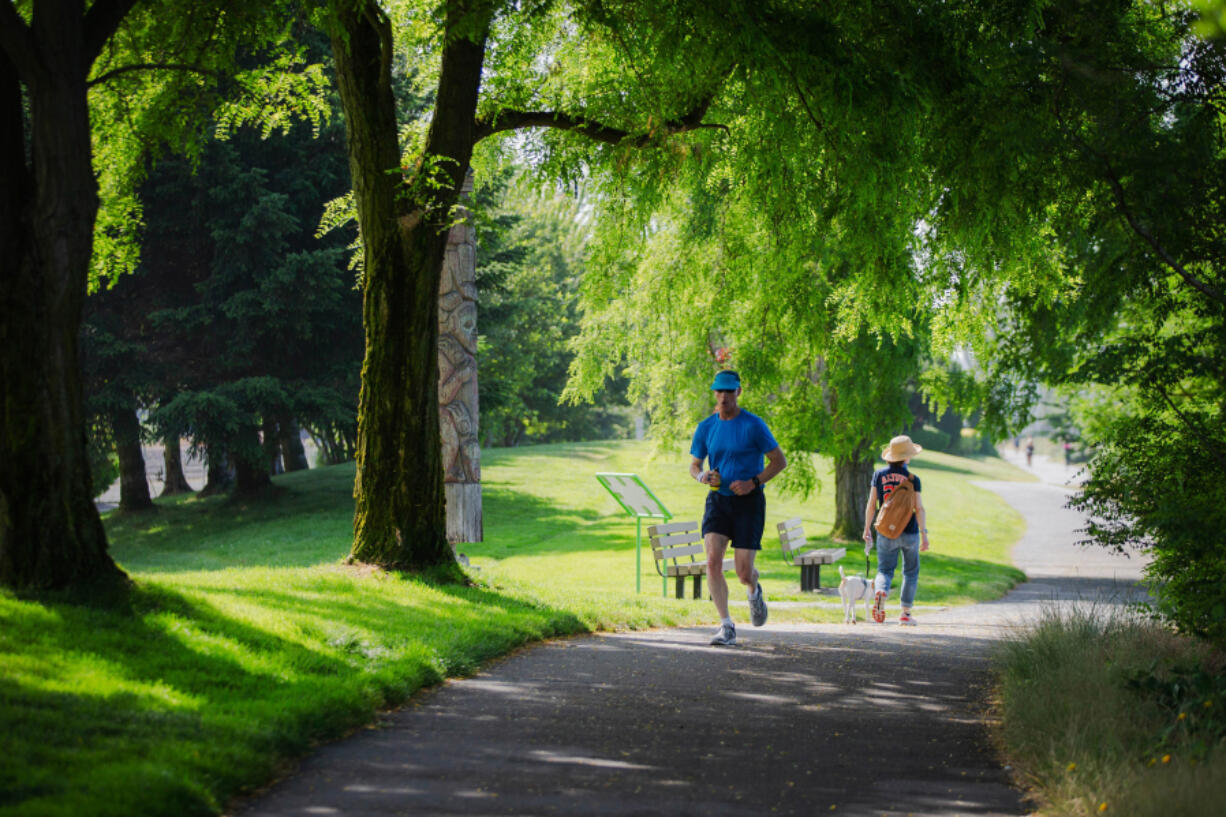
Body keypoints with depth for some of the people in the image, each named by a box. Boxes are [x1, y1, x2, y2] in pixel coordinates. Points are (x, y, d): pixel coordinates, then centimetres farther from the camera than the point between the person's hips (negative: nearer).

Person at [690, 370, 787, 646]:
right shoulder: (706, 427, 4)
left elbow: (780, 461, -5)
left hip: (749, 501, -3)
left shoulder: (753, 425, -8)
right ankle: (726, 627, -10)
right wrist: (702, 476, -9)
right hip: (718, 499, 3)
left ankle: (754, 590, 35)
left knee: (743, 573, -5)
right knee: (713, 561, -17)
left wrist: (753, 482, -17)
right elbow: (694, 465, 15)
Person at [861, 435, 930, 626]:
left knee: (885, 570, 6)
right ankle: (906, 613, 15)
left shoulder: (879, 475, -2)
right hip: (909, 532, -1)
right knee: (910, 572, 15)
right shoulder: (912, 479, -9)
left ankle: (880, 592, -27)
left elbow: (871, 505, 0)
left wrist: (867, 529, 9)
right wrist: (924, 534, -7)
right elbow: (919, 509, -11)